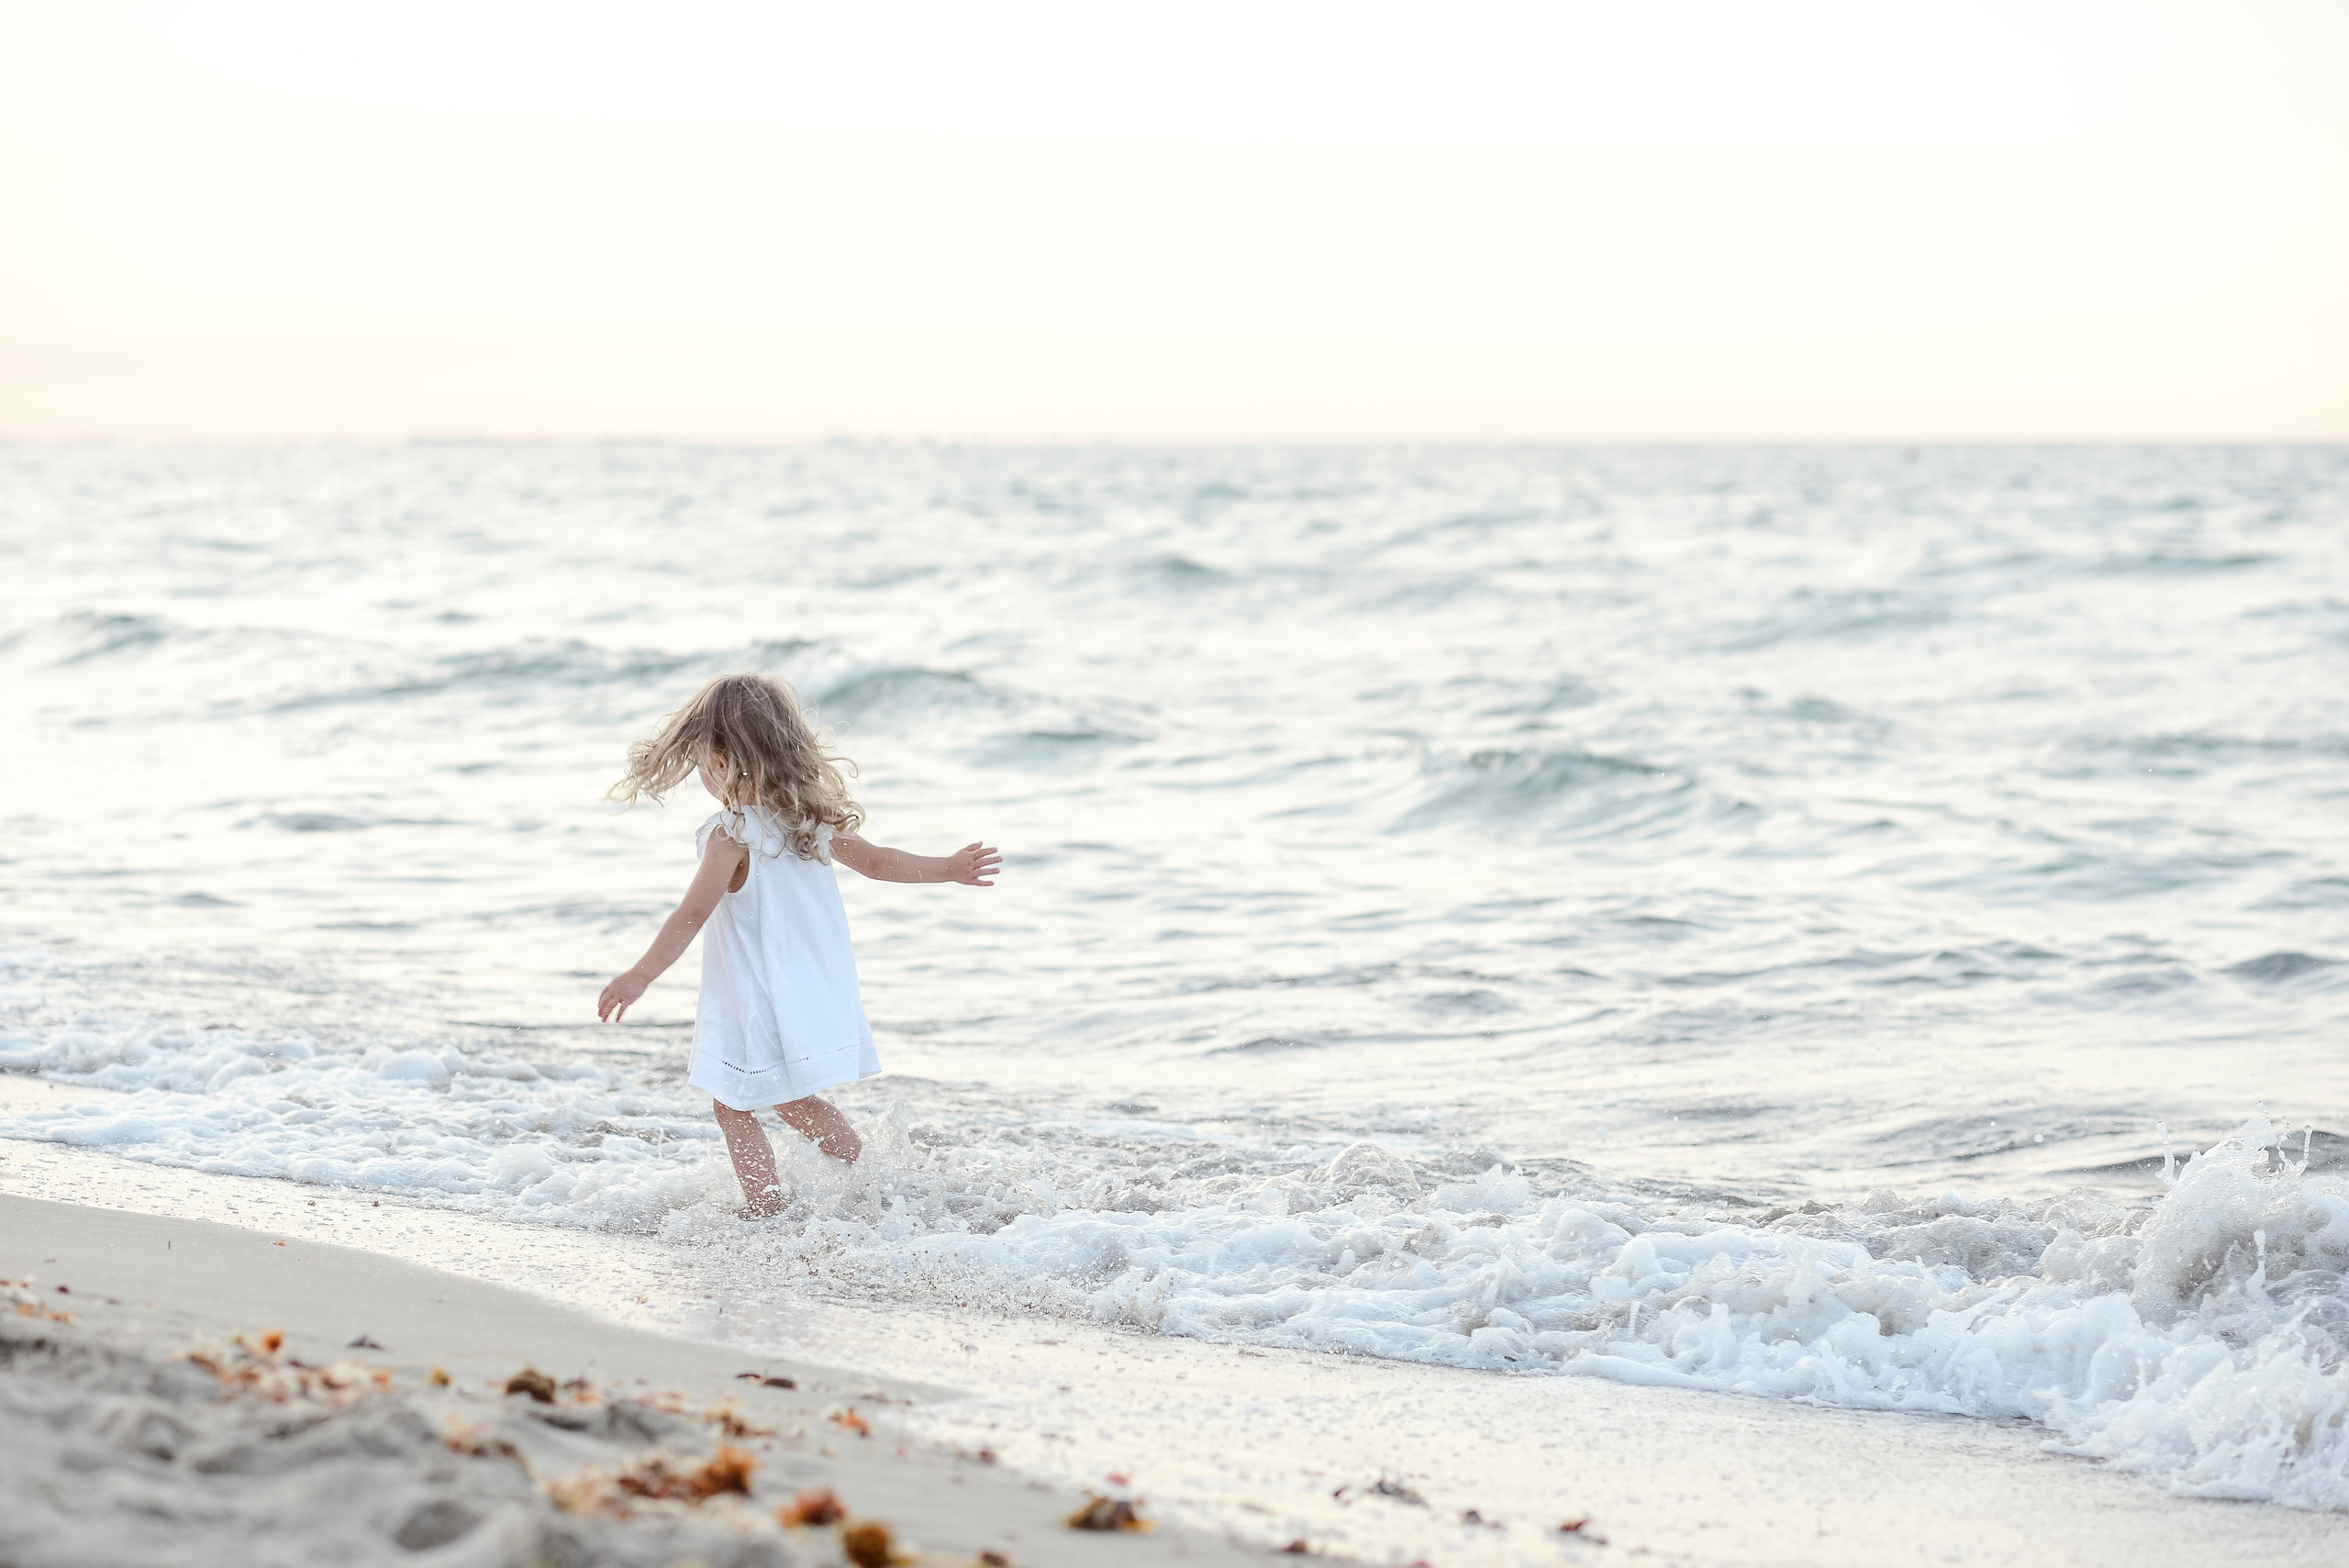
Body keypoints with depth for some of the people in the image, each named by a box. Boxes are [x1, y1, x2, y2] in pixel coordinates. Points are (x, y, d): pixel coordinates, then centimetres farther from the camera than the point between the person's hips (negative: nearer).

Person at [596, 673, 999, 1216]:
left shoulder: (733, 834, -20)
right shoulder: (812, 818, 1)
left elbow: (693, 915, -24)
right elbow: (877, 861, 11)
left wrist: (639, 977, -23)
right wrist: (951, 868, 24)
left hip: (760, 1004, -8)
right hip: (818, 997, 8)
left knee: (733, 1106, 6)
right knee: (794, 1100, 25)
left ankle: (765, 1214, 4)